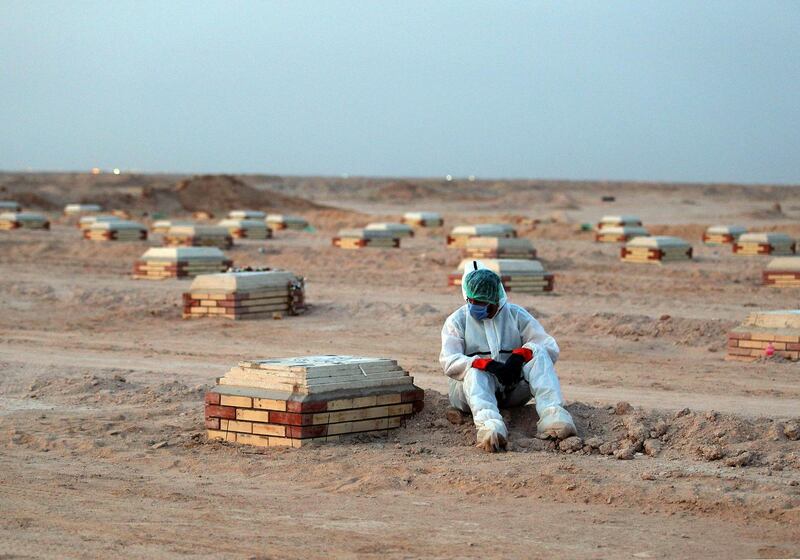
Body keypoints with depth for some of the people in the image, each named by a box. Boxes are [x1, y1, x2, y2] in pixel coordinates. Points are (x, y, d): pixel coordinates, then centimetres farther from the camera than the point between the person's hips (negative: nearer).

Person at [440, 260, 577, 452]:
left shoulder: (516, 315, 10)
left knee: (537, 354, -22)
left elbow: (551, 348, -1)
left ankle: (551, 414, -46)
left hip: (513, 389, 2)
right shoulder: (457, 321, 6)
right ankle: (488, 423, -67)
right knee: (476, 370, -35)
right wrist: (489, 365, -27)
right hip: (472, 385, -2)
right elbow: (449, 362, -12)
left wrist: (520, 355, -21)